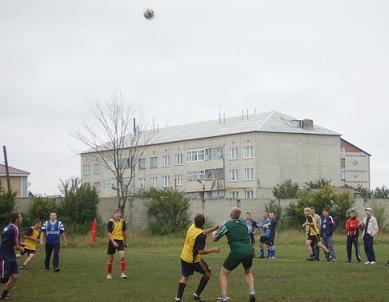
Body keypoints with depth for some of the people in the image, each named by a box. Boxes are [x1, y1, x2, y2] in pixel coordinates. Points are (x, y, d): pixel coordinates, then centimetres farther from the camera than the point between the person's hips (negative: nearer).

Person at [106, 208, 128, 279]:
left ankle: (122, 273, -13)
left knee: (122, 256, -17)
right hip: (112, 241, -2)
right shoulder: (111, 222, -10)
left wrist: (125, 242, 20)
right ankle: (109, 274, 21)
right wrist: (113, 242, -26)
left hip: (120, 240, 2)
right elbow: (109, 233, -15)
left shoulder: (122, 221, 2)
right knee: (111, 258, 5)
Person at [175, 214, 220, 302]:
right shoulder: (201, 236, -26)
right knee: (207, 273, 12)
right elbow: (201, 251, -28)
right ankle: (197, 294, 12)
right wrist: (213, 250, -18)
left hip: (184, 257, 7)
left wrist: (212, 229, 21)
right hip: (194, 259, -7)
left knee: (185, 277, 20)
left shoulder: (192, 227, -2)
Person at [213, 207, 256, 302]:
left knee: (223, 273, 12)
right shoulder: (244, 224, 16)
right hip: (249, 250, 5)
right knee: (248, 272, 31)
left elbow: (215, 239, 9)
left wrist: (213, 234, 32)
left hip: (237, 251, -5)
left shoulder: (227, 224, 1)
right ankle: (251, 292, 10)